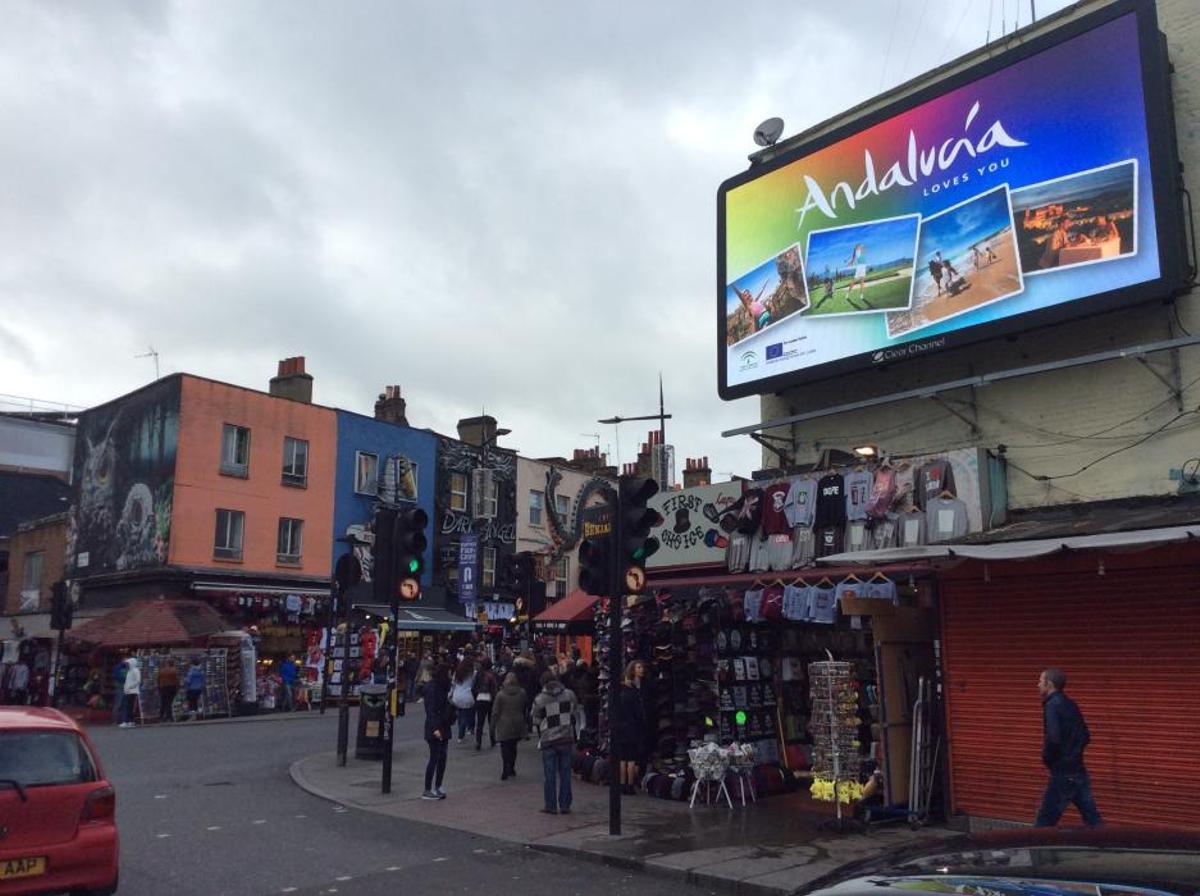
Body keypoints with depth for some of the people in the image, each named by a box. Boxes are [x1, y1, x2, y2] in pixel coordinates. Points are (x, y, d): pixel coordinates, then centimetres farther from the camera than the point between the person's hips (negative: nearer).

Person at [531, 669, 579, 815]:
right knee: (565, 773, 8)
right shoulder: (569, 695, 2)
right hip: (567, 739, 2)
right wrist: (574, 739, 19)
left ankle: (551, 806, 11)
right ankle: (565, 806, 11)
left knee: (550, 775, 6)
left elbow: (536, 721, 2)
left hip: (548, 741, -2)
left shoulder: (539, 700, -5)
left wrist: (541, 738, 18)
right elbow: (574, 714, 9)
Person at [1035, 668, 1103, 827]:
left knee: (1045, 820, 0)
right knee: (1091, 816, 10)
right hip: (1079, 771, 8)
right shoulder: (1070, 704, 11)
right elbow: (1086, 736, 19)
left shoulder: (1052, 705, -15)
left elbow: (1053, 738, -25)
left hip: (1063, 773, -8)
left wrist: (1046, 756, -9)